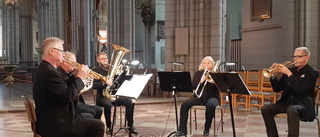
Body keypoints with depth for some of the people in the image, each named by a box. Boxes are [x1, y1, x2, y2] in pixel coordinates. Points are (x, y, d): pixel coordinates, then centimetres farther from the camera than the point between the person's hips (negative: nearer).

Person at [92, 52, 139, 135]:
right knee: (107, 104, -38)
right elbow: (93, 85, -14)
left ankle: (130, 126, -9)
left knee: (130, 101, -20)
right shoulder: (95, 70, 1)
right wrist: (105, 83, -28)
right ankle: (108, 126, -15)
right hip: (103, 96, -4)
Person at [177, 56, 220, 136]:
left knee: (211, 105, -39)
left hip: (212, 97, -2)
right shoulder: (198, 73, 17)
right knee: (184, 105, -24)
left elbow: (218, 87, -5)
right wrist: (201, 81, -14)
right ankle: (182, 130, -20)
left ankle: (207, 129, -17)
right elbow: (193, 86, 3)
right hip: (198, 97, 3)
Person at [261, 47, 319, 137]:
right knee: (265, 108, -13)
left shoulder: (312, 73, -4)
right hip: (287, 102, 6)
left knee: (291, 109, -39)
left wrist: (289, 74, -22)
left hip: (303, 105, -6)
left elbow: (299, 90, -19)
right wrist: (273, 75, -5)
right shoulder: (291, 70, 13)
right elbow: (277, 89, 12)